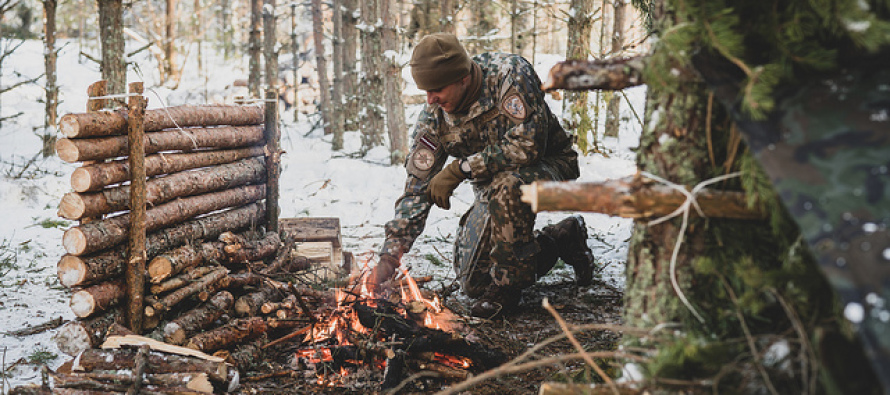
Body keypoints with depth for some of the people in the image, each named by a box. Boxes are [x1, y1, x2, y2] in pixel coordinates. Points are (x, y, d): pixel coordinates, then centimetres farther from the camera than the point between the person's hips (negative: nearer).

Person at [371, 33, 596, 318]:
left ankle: (507, 285, -18)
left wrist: (460, 169, -33)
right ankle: (563, 239, 22)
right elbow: (418, 187, -10)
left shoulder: (509, 75, -28)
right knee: (473, 283, 4)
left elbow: (527, 145, -37)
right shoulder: (434, 116, -13)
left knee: (506, 185, -41)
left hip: (549, 166, -6)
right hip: (494, 185, 6)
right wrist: (390, 254, -18)